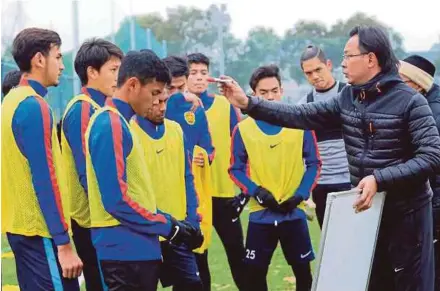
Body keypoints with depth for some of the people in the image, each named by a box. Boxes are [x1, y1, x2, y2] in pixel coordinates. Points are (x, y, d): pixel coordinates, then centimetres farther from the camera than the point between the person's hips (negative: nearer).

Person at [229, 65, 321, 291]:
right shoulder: (243, 129, -3)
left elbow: (313, 163, 3)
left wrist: (301, 195, -9)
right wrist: (257, 193, -13)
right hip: (260, 215, 0)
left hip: (294, 213, 0)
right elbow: (236, 169, 2)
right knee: (255, 272, 4)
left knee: (302, 270, 9)